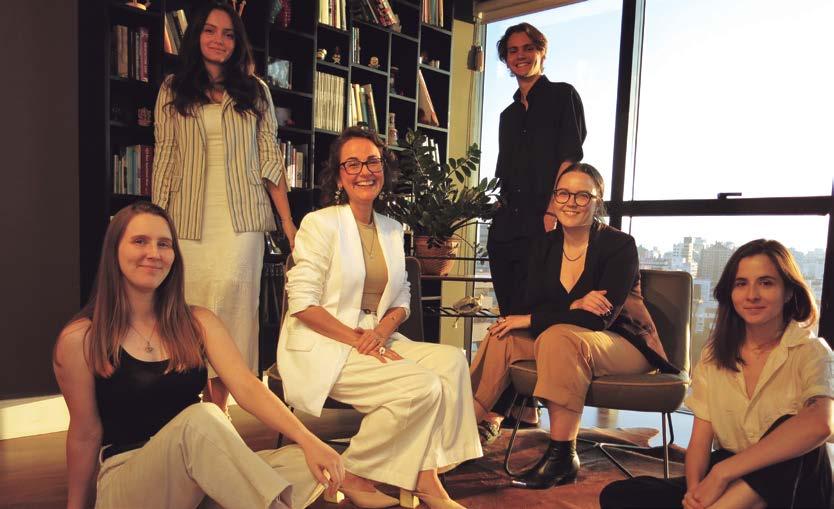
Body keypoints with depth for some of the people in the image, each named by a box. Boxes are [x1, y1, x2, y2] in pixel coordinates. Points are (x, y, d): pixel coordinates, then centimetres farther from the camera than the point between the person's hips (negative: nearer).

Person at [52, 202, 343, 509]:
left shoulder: (197, 322, 3)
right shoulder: (80, 339, -7)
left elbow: (247, 388, -9)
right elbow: (85, 435, 1)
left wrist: (308, 440, -22)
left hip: (197, 473, 4)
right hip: (126, 483, -3)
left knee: (308, 465, -21)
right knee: (200, 417, -34)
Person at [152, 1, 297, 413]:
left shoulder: (255, 92, 12)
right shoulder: (173, 90, 11)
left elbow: (270, 160, 8)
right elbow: (164, 161, 9)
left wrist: (288, 223, 1)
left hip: (241, 220, 0)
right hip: (189, 221, 1)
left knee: (232, 305, -12)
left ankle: (217, 406, -4)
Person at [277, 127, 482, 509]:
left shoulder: (392, 230, 13)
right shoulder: (320, 223, -6)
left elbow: (401, 300, 14)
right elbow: (302, 304, -13)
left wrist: (382, 331, -8)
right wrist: (357, 340, -18)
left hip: (378, 341, 6)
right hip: (324, 349, -6)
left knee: (452, 360, -18)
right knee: (422, 386, -24)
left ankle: (426, 478, -16)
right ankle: (352, 475, -5)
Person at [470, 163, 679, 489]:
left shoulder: (619, 245, -15)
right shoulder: (544, 246, 1)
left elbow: (600, 318, -23)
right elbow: (532, 306, -5)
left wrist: (530, 320, -21)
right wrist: (573, 306, -25)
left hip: (623, 344, -5)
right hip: (565, 336, 6)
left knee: (559, 337, -35)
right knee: (502, 338, -16)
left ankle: (562, 456, -28)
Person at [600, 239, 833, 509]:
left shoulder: (811, 352, -6)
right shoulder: (714, 355, 7)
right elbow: (700, 440, 2)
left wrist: (721, 472, -32)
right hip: (723, 484, 3)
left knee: (791, 427, -34)